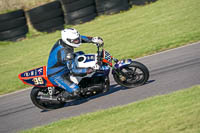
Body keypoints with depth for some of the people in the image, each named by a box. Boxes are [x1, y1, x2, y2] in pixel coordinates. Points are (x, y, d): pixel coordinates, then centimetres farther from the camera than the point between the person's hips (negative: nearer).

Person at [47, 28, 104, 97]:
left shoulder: (62, 41, -9)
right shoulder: (66, 52, -34)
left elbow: (80, 37, 7)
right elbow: (74, 71, -32)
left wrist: (94, 39, -2)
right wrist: (89, 70, -30)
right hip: (56, 76, -10)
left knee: (80, 54, 14)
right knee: (75, 90, -27)